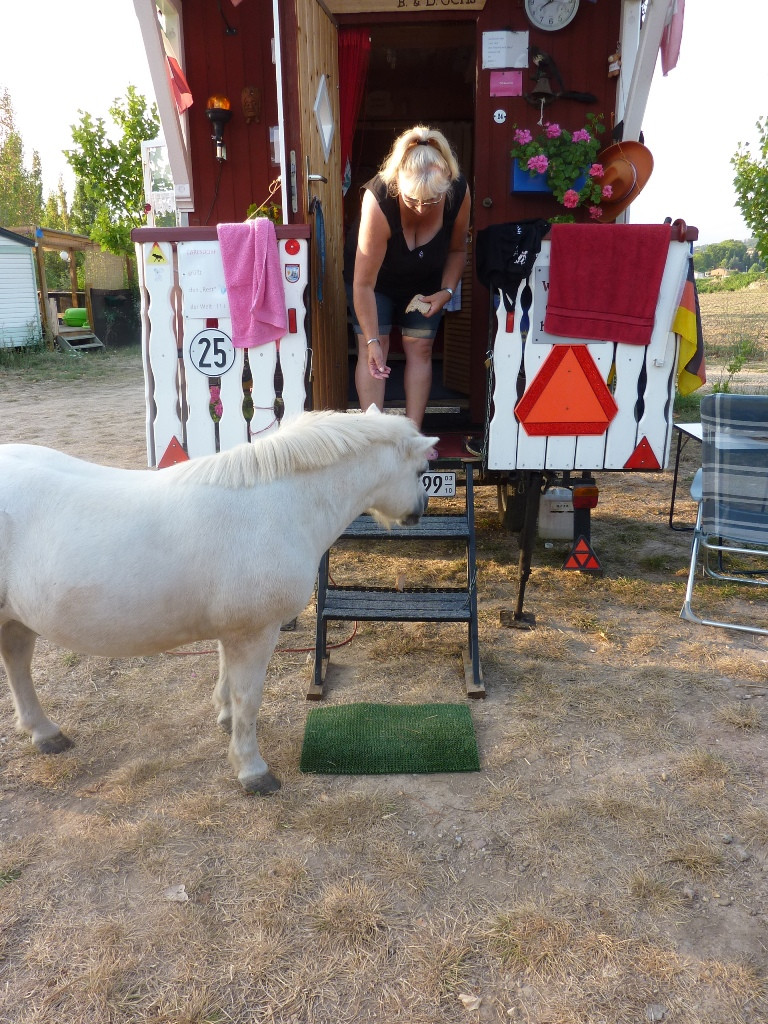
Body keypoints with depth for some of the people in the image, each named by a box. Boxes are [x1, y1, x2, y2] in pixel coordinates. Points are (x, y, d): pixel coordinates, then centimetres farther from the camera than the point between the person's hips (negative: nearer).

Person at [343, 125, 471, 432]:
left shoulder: (459, 193, -27)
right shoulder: (378, 200, -38)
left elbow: (457, 250, -5)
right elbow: (364, 283, -34)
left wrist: (446, 291, -20)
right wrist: (372, 340, -32)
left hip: (423, 281, 3)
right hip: (376, 278, -3)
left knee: (420, 348, -2)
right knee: (371, 348, -11)